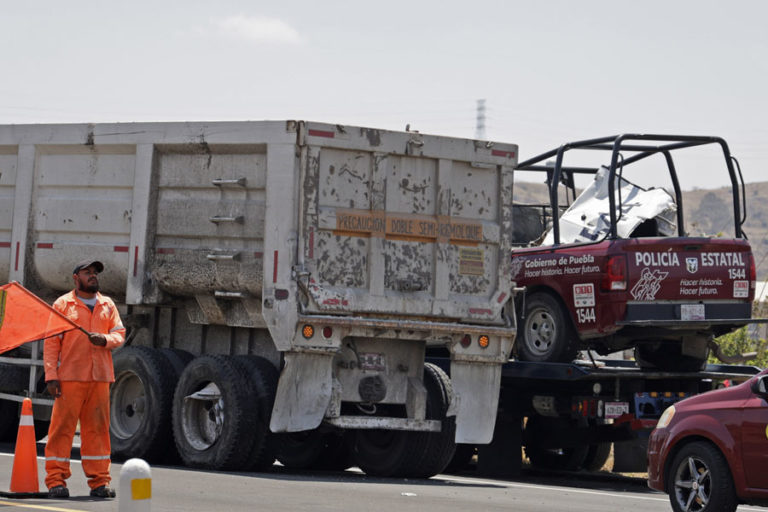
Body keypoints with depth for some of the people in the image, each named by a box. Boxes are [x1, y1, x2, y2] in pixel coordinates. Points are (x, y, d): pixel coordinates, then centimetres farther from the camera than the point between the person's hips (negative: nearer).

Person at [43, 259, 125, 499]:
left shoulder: (108, 305, 17)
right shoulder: (63, 304, 5)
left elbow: (119, 334, 11)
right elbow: (51, 342, 0)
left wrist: (105, 340, -12)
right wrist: (51, 375, -9)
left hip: (100, 377, 4)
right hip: (69, 377, -4)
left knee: (98, 428, 4)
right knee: (62, 426, -5)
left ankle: (99, 481, 8)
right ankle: (56, 480, -2)